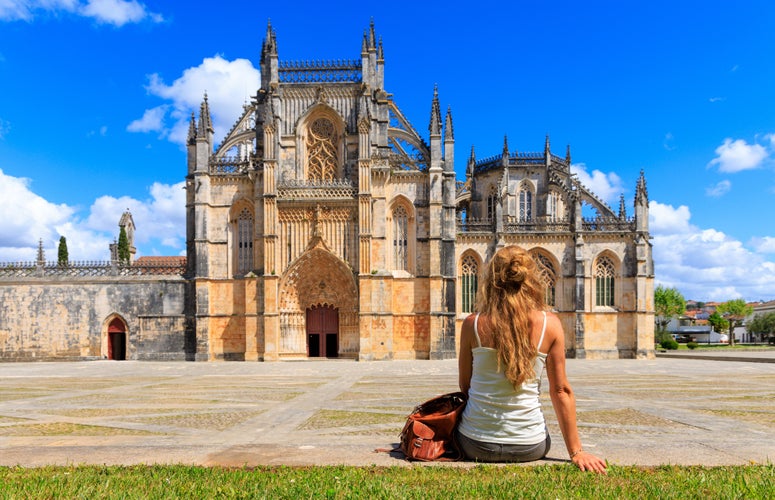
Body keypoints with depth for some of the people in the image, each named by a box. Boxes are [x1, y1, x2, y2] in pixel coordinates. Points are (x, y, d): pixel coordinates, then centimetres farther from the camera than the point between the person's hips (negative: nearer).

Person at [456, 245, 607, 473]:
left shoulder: (473, 324, -8)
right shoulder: (550, 324, -9)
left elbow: (464, 385, 2)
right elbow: (561, 391, -5)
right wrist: (576, 451, 3)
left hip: (475, 445, -1)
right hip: (528, 447, 1)